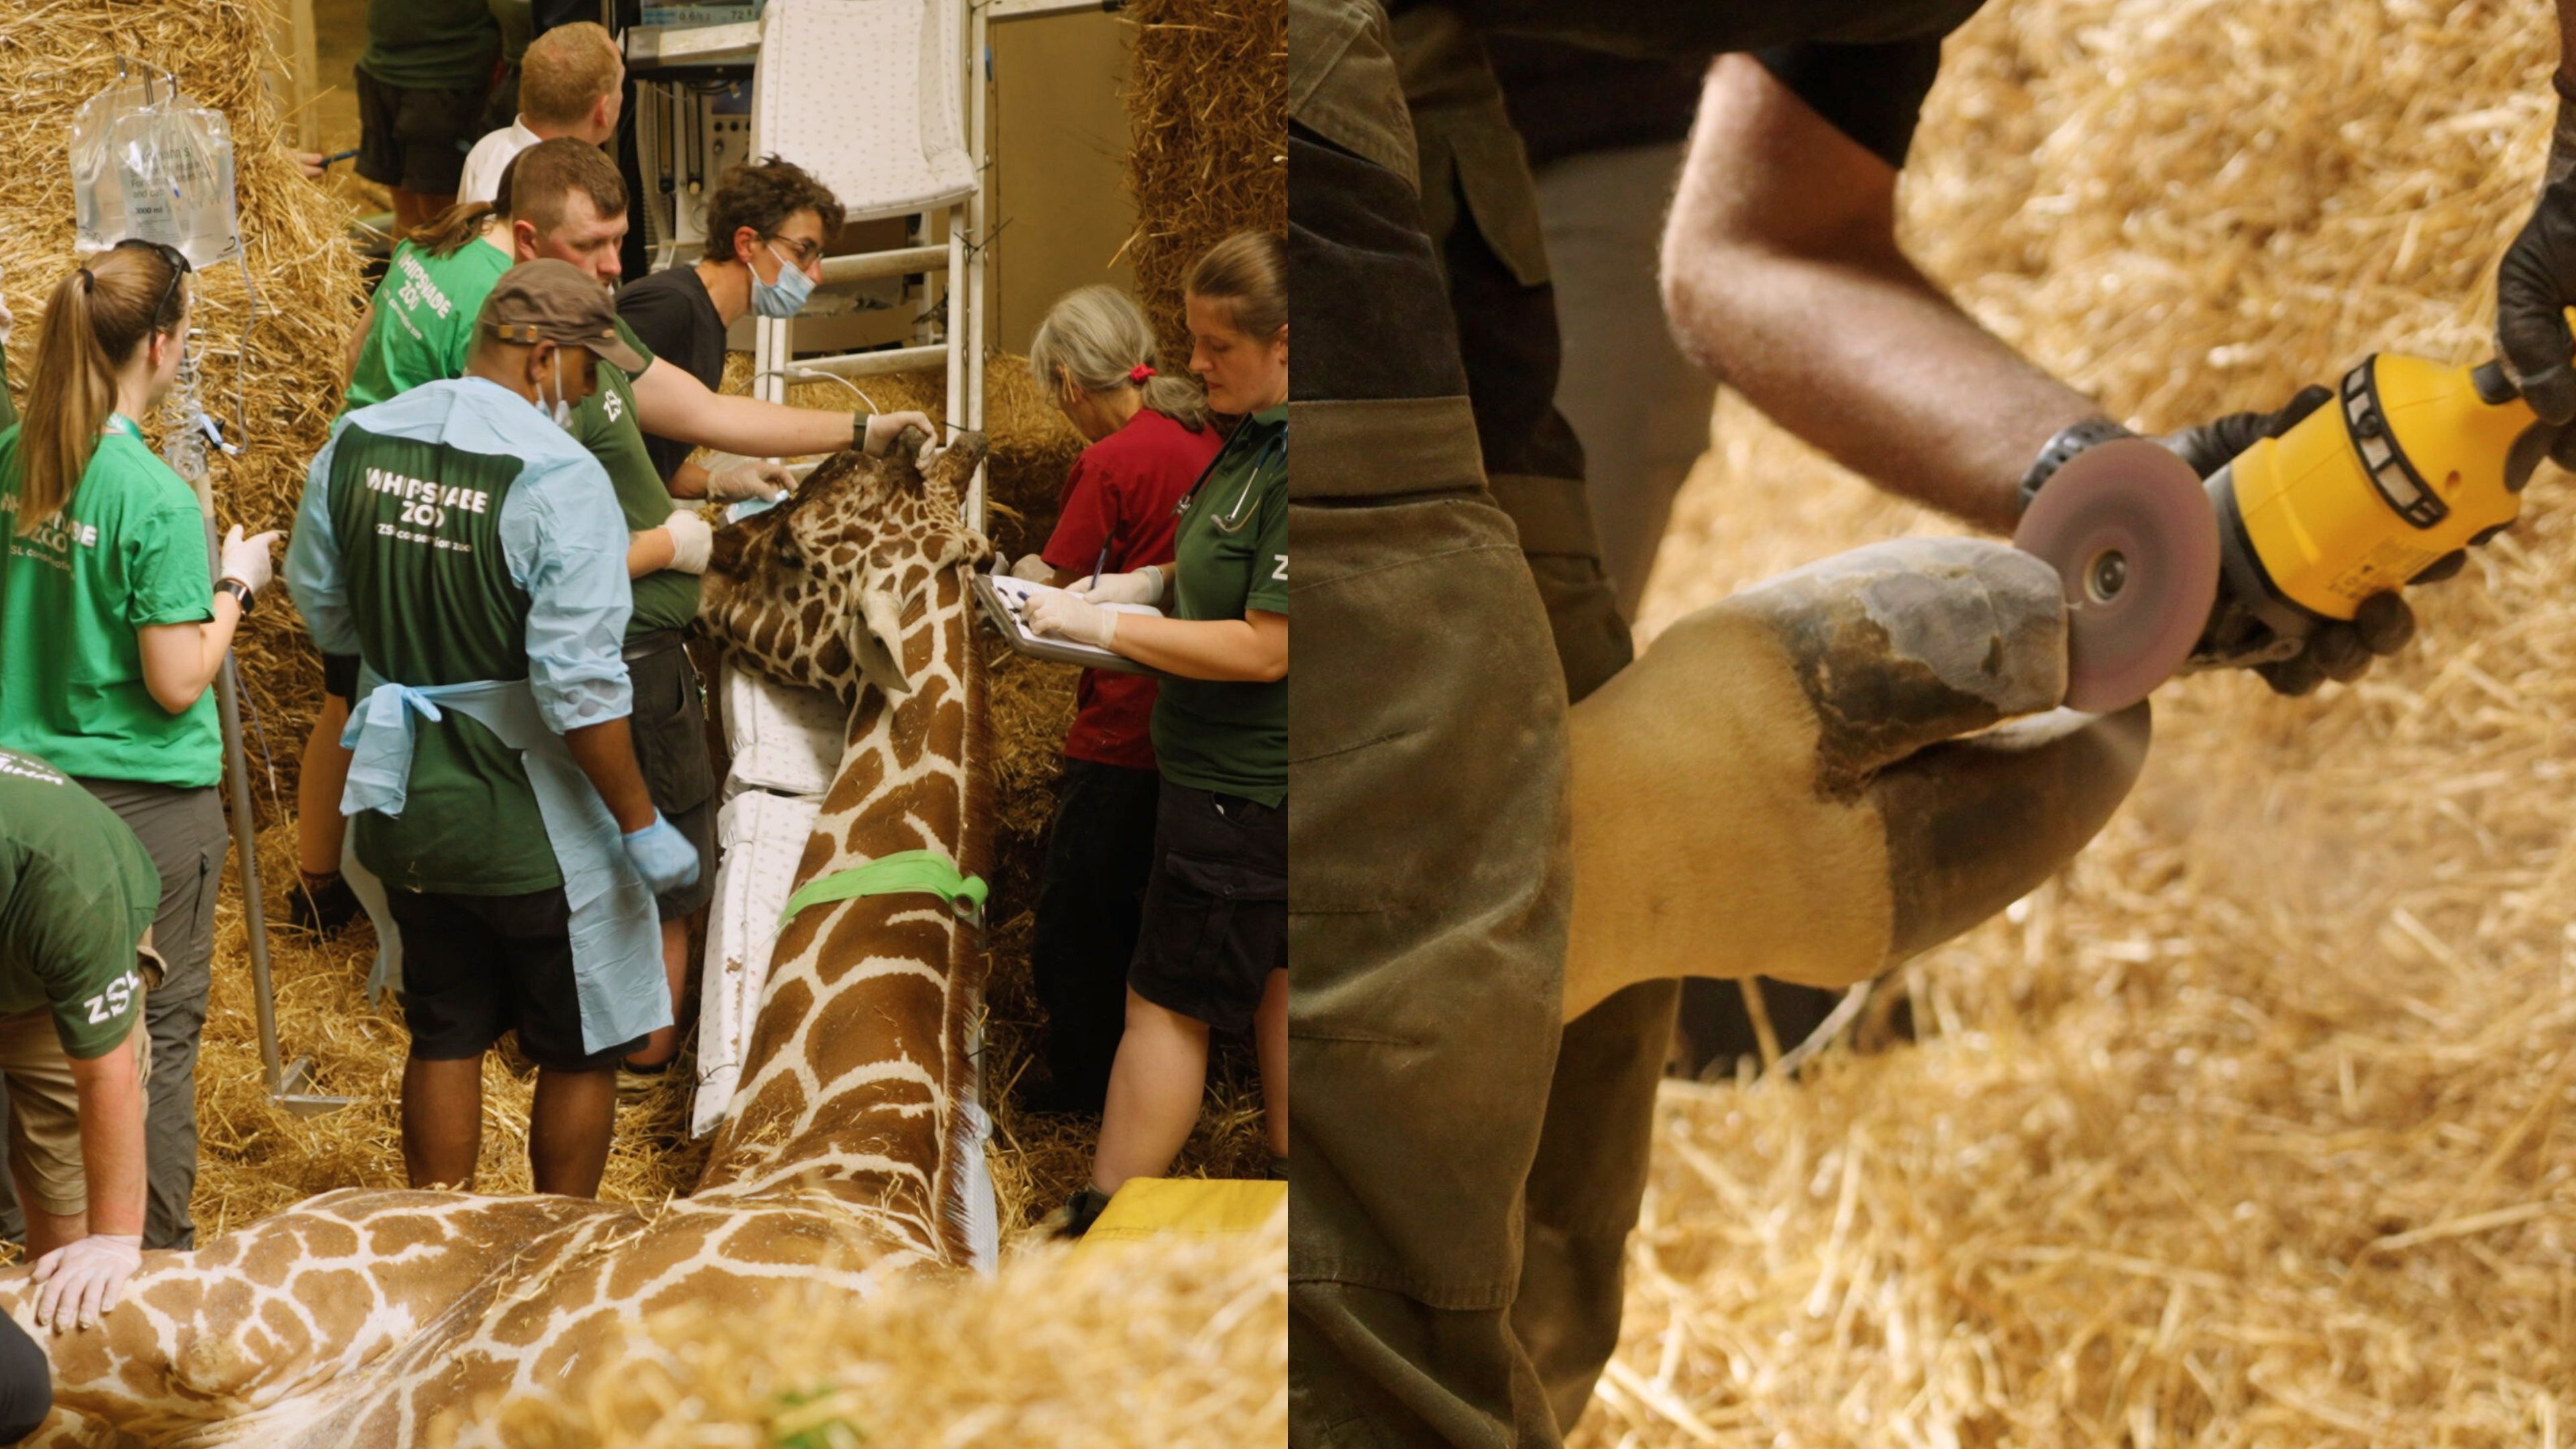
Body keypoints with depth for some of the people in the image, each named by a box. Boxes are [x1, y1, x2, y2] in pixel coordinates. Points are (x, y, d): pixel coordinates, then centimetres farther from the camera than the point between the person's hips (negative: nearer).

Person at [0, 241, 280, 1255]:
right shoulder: (153, 498, -21)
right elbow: (177, 683, -19)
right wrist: (235, 583, -4)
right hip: (145, 801, -6)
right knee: (156, 1035, 5)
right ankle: (156, 1255, 11)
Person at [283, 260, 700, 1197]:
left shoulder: (355, 446, -3)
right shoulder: (559, 479, -22)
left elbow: (325, 615, 10)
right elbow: (579, 686, -25)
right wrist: (642, 825, -15)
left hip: (406, 813, 6)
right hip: (535, 828, -6)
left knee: (444, 1039, 19)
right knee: (581, 1050, 13)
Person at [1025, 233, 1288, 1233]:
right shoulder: (1256, 439, 8)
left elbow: (1264, 646, -25)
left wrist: (1105, 628, -20)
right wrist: (1151, 582, 7)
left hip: (1244, 785, -10)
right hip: (1261, 778, 10)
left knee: (1169, 1000, -3)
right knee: (1268, 979, 17)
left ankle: (1103, 1225, 4)